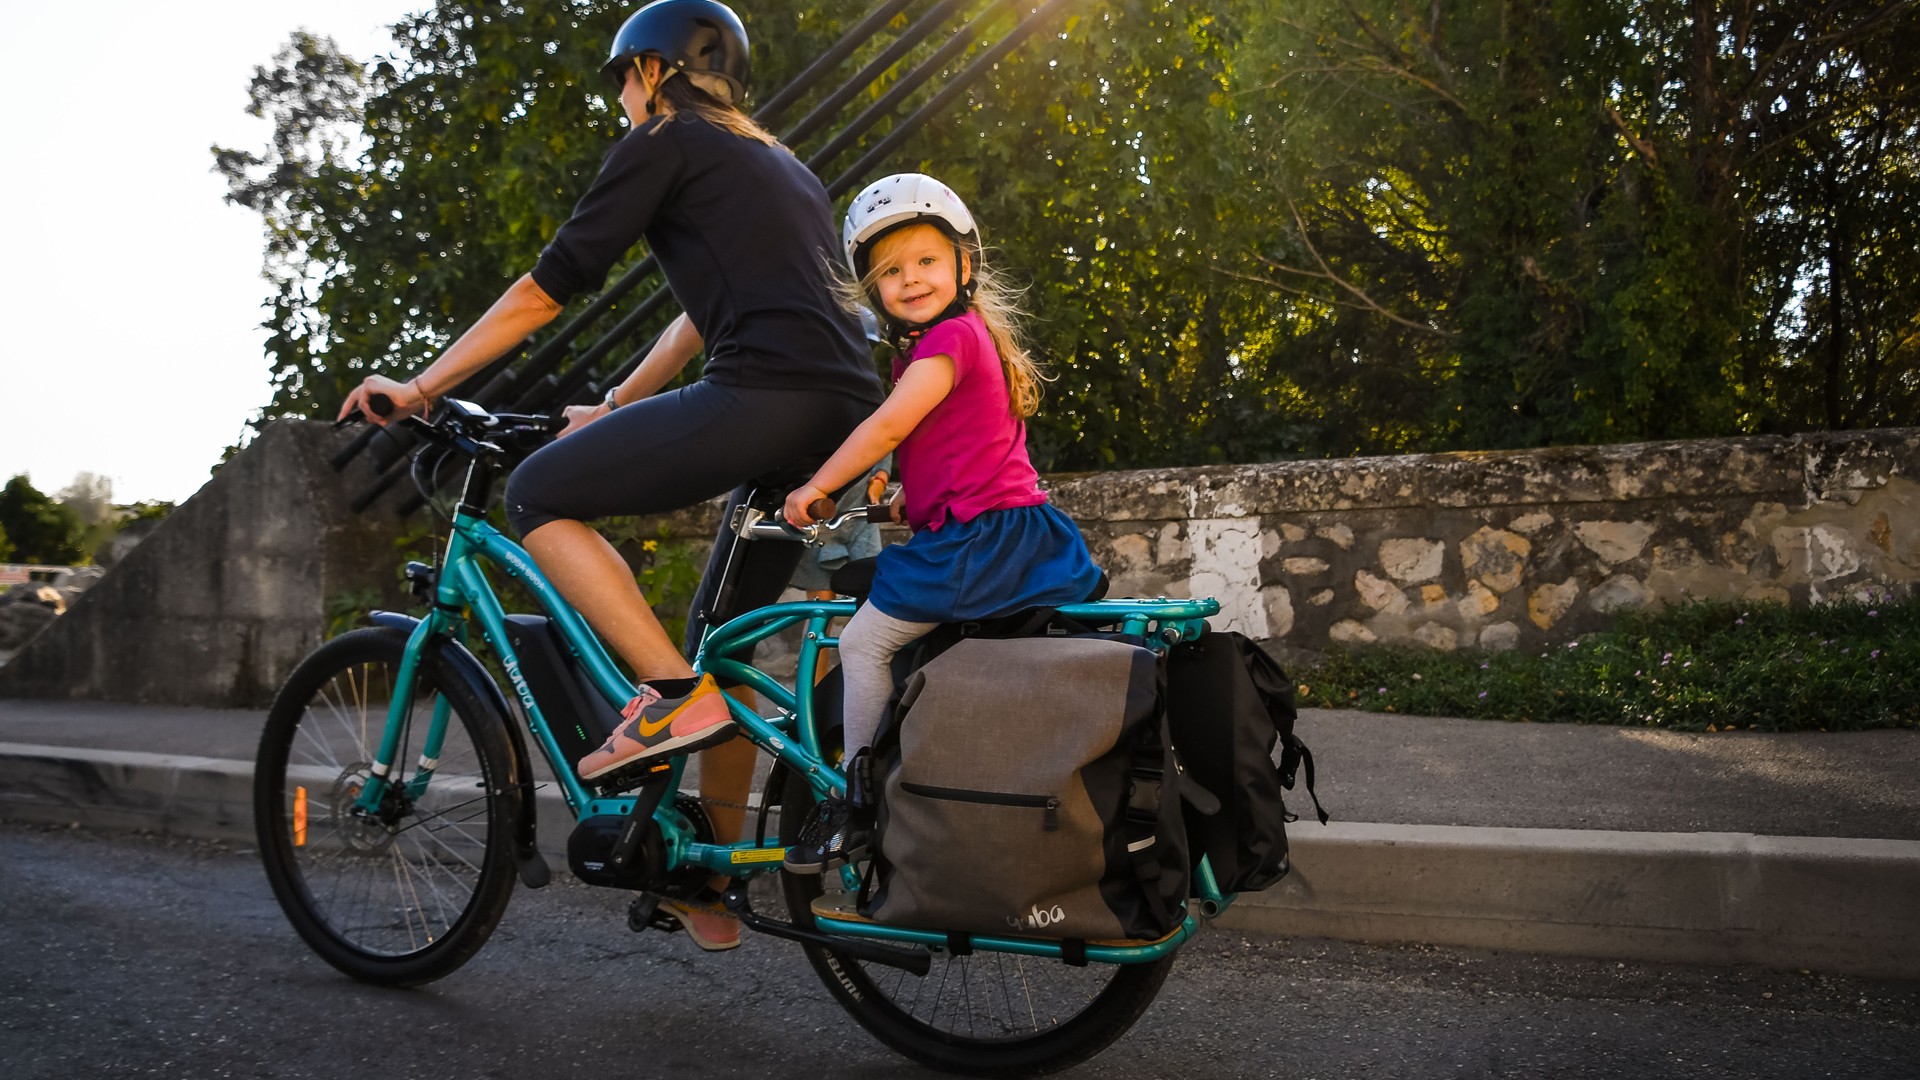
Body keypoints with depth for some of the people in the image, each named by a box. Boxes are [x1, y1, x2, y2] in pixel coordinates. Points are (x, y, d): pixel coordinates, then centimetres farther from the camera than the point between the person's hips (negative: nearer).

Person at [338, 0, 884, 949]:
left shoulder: (665, 143, 6)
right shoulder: (778, 165, 32)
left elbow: (551, 284, 2)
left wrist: (420, 387, 8)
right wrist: (612, 410, 37)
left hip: (767, 395, -9)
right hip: (844, 414, 9)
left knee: (538, 495, 1)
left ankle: (673, 695, -9)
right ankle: (709, 889, 25)